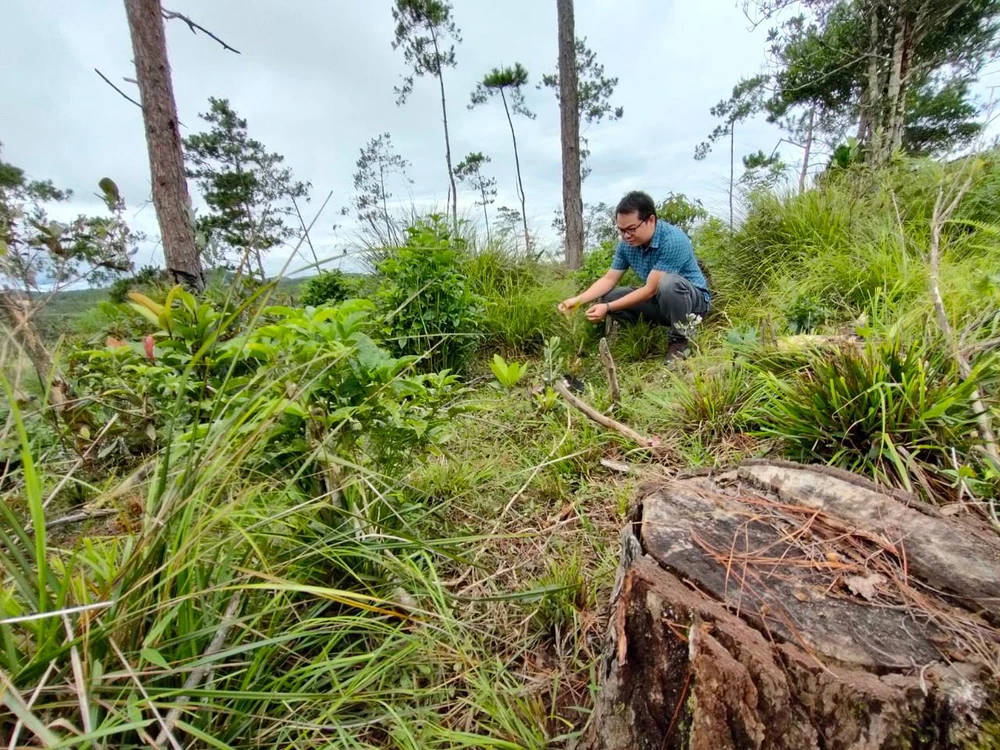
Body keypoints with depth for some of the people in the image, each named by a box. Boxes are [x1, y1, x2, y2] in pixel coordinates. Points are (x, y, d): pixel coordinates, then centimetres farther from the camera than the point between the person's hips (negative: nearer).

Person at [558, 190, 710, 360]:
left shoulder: (673, 240, -29)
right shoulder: (627, 244, -8)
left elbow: (650, 289, -31)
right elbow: (609, 279, -4)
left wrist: (608, 308, -35)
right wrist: (579, 299, -21)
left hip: (695, 299, -6)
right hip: (660, 301, 6)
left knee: (668, 283, -39)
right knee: (607, 297, -10)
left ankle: (680, 340, -15)